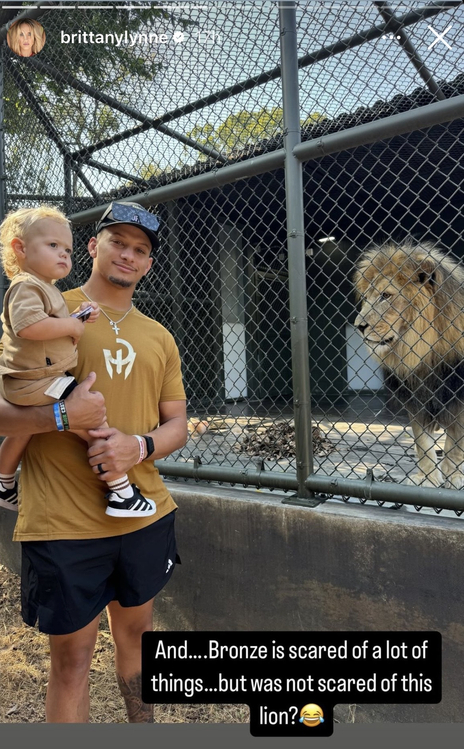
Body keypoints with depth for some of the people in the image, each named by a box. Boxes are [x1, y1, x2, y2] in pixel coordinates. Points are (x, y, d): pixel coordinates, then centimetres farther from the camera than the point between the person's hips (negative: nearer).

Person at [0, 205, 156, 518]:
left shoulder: (46, 288, 17)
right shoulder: (27, 286, -17)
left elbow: (55, 326, 23)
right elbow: (29, 325, -34)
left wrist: (79, 316, 5)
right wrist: (72, 325, -23)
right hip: (40, 383, -12)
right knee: (96, 424, -15)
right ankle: (120, 493, -10)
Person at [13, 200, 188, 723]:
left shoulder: (158, 338, 10)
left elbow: (176, 425, 9)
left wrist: (139, 445, -12)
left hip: (145, 513, 5)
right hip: (63, 522, -4)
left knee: (135, 630, 23)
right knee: (72, 653, 8)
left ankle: (142, 726, 46)